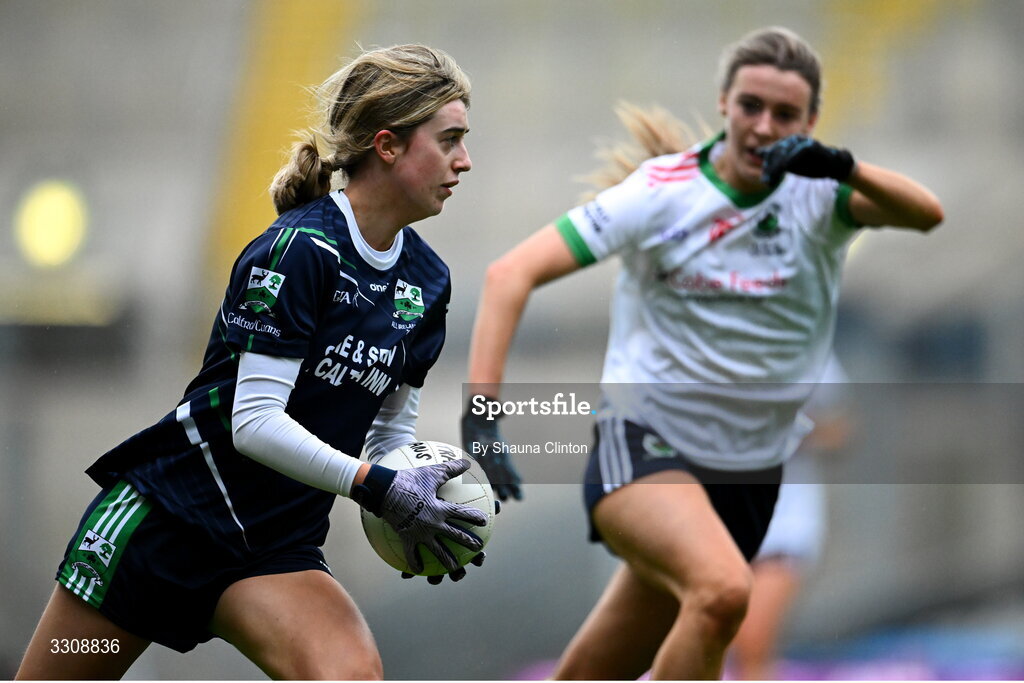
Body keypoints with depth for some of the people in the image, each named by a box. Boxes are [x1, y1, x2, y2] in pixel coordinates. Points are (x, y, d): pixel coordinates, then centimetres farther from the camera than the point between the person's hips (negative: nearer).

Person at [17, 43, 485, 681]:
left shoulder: (427, 280, 5)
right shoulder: (301, 249, -18)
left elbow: (392, 430, 14)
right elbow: (256, 422, -22)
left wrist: (413, 504, -6)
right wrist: (380, 488, -24)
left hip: (278, 546, 5)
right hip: (167, 514, -5)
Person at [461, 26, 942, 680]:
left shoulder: (817, 195, -2)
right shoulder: (661, 192, -9)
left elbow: (926, 212, -19)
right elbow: (513, 271, -14)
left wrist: (843, 166, -39)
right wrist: (482, 408, -27)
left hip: (751, 470, 4)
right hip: (644, 448, -4)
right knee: (724, 588, -34)